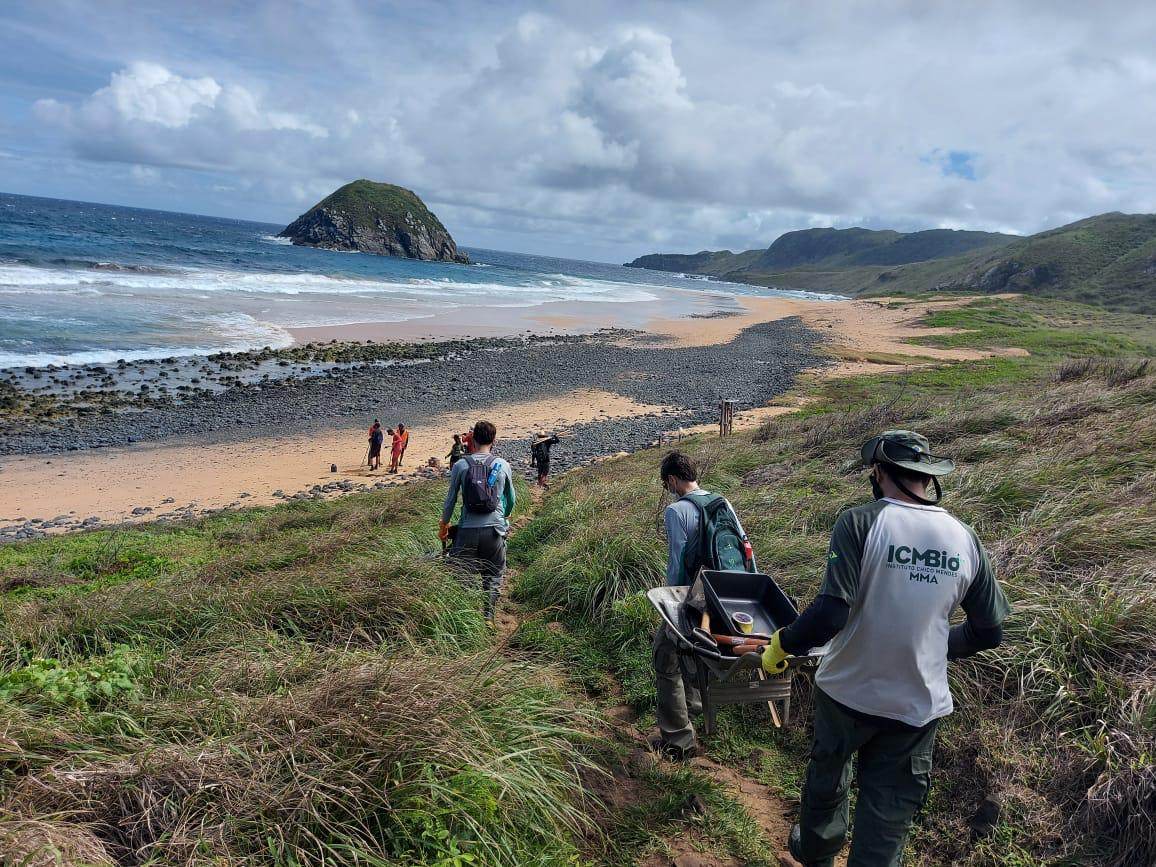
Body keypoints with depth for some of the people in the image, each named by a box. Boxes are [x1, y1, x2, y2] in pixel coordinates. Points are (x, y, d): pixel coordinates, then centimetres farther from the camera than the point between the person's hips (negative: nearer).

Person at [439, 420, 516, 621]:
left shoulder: (461, 465, -2)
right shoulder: (503, 465, 1)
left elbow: (450, 499, 3)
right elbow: (511, 499, 13)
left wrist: (443, 525, 18)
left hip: (467, 530, -1)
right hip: (495, 530, 1)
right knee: (494, 575, 14)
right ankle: (488, 615, 10)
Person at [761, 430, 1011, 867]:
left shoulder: (860, 522, -19)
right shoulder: (966, 539, -5)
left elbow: (831, 613, -27)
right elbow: (988, 633, 4)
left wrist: (781, 644, -10)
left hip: (848, 692, -1)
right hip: (918, 706, 2)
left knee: (827, 775, 26)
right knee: (887, 823, 14)